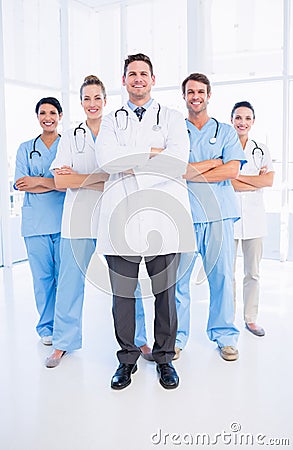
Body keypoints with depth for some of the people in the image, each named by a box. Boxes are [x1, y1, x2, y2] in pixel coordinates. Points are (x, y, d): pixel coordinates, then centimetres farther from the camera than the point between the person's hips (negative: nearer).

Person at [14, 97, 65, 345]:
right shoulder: (26, 148, 14)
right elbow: (21, 184, 0)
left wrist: (39, 181, -11)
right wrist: (56, 182, -11)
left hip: (64, 220, -1)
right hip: (36, 221, 1)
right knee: (42, 276, 3)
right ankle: (47, 327, 19)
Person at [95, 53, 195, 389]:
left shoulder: (172, 118, 15)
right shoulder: (111, 121, 18)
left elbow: (178, 161, -5)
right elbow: (106, 159, -4)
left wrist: (128, 163, -5)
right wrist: (153, 152, -6)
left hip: (163, 214, 0)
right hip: (121, 215, 1)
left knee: (165, 290, 5)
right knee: (122, 292, 4)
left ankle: (164, 357, 22)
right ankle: (127, 358, 22)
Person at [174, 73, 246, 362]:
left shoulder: (226, 132, 14)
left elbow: (232, 170, -2)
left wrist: (190, 172, -7)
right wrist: (213, 163, -5)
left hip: (219, 212, 1)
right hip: (183, 213, 0)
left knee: (222, 275, 4)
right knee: (177, 278, -1)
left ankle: (224, 336, 21)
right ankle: (177, 337, 15)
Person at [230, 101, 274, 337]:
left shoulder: (261, 149, 12)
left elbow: (269, 180, -3)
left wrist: (237, 177, -9)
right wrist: (256, 181, -7)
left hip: (254, 216, 3)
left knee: (253, 272, 9)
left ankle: (251, 318, 21)